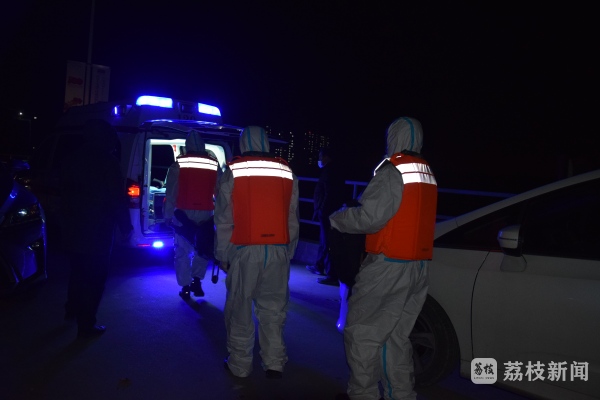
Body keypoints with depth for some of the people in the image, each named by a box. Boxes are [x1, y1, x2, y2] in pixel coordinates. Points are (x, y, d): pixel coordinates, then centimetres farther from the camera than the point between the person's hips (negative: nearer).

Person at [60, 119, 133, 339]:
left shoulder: (70, 161, 9)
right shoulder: (107, 162, -13)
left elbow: (65, 197, 15)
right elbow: (118, 198, -14)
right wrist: (125, 226, -5)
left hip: (73, 229, 7)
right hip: (97, 231, -7)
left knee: (78, 272, 26)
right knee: (94, 277, 5)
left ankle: (72, 310, 43)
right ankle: (86, 324, 12)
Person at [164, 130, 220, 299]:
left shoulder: (177, 165, -1)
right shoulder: (214, 165, 4)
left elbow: (171, 193, -4)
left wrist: (167, 215, 2)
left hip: (183, 214, -1)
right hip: (205, 215, 1)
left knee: (182, 251, 9)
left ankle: (185, 286, 10)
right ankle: (196, 279, 5)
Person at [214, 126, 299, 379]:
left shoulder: (232, 173, -1)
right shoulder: (287, 173, 7)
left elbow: (223, 220, -2)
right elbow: (293, 220, 7)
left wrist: (222, 254, 5)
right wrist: (288, 252, 13)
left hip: (244, 251, -3)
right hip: (278, 251, 3)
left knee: (240, 308, 9)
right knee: (273, 308, 12)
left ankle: (240, 365, 18)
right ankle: (274, 363, 18)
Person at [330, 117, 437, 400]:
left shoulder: (392, 171, -13)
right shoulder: (427, 174, 14)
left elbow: (370, 217, -19)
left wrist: (337, 219, -1)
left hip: (388, 266, -8)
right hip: (417, 267, 9)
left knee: (361, 331, 2)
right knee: (396, 336, 16)